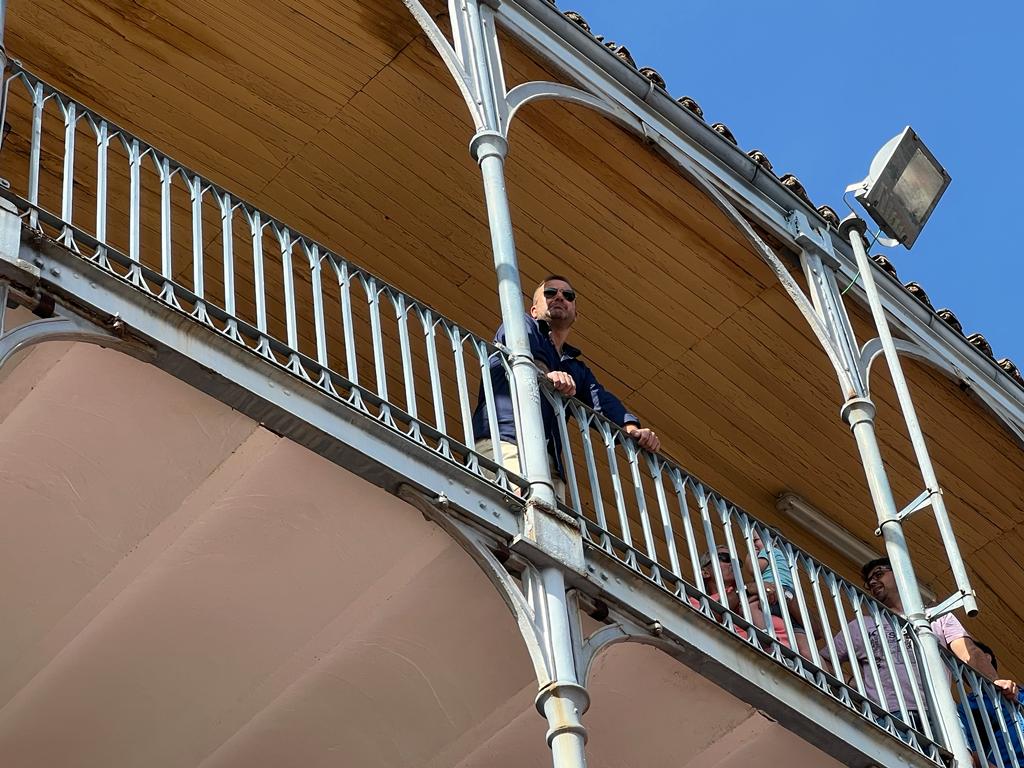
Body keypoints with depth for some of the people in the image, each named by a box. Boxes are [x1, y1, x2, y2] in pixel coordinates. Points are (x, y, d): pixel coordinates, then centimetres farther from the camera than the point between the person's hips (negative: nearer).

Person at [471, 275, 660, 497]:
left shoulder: (577, 370, 36)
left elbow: (601, 400, 17)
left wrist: (631, 428, -6)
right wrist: (544, 373, -29)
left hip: (549, 461, 6)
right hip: (503, 443, -6)